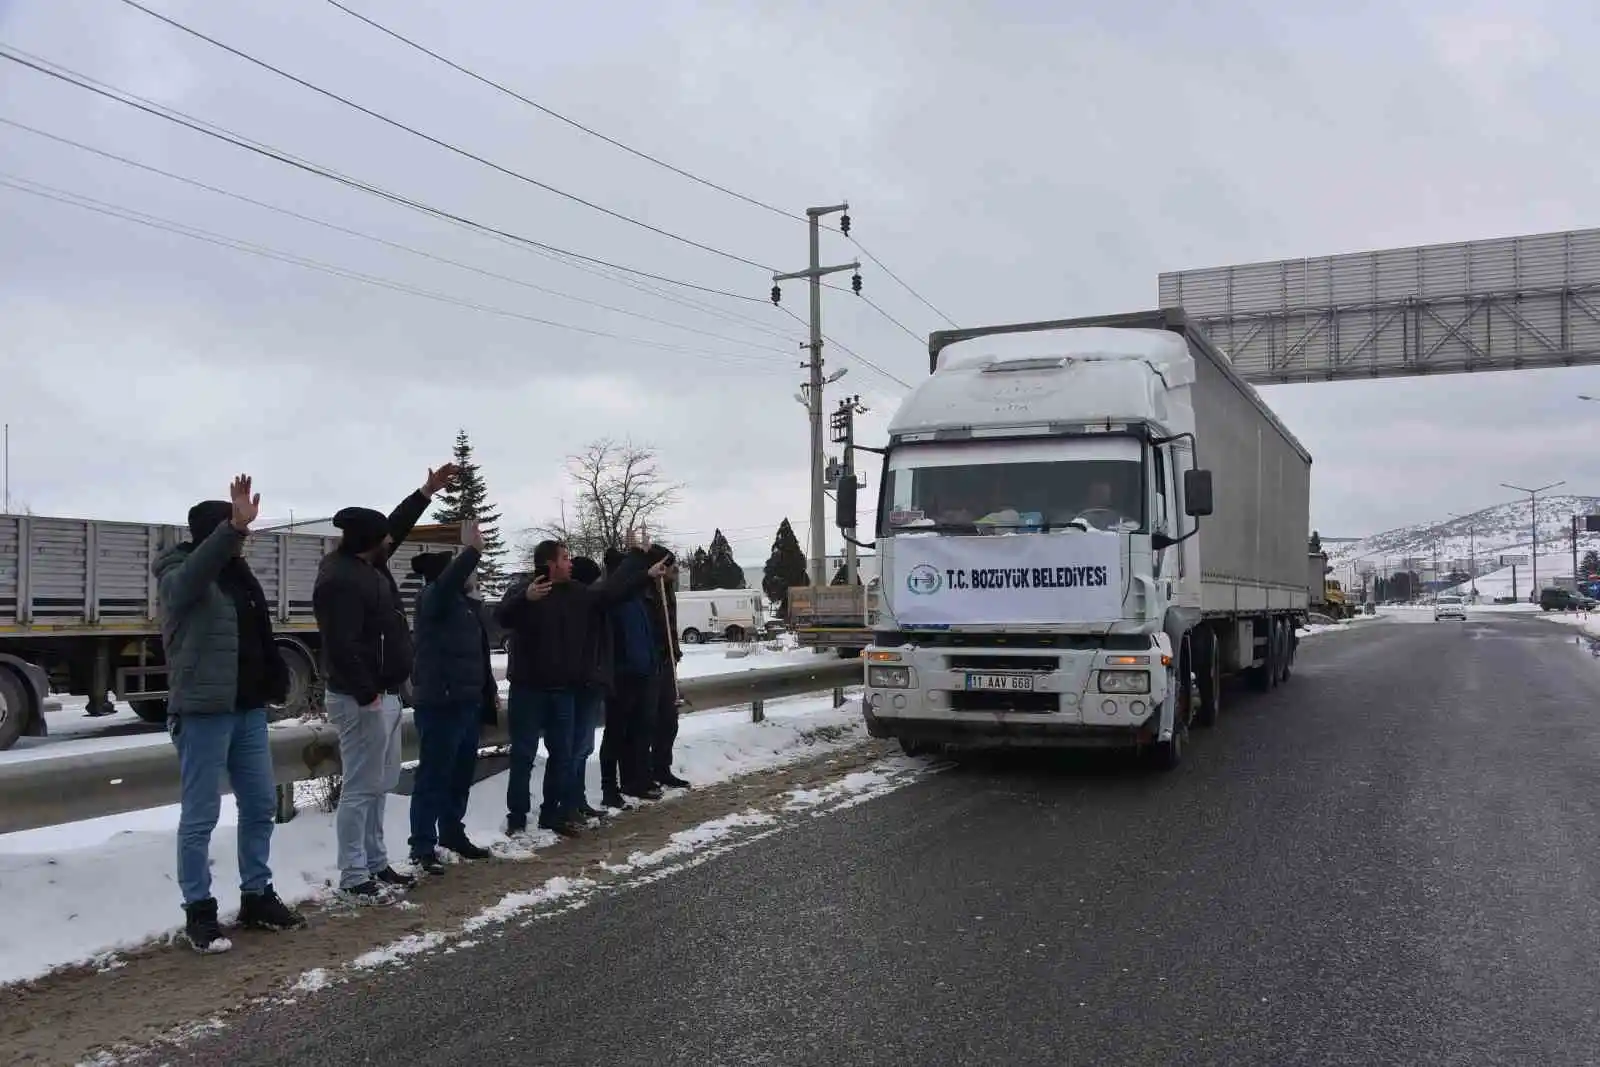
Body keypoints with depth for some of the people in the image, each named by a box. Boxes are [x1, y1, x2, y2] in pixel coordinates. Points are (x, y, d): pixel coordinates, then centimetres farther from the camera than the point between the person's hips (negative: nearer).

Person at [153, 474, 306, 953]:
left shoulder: (237, 575, 13)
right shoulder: (178, 578, -9)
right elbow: (196, 570, -34)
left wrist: (274, 684, 13)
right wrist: (234, 526, -46)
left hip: (248, 710, 8)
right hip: (203, 712, -8)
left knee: (260, 806, 13)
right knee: (200, 816, -1)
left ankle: (256, 897, 25)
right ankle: (199, 912, 9)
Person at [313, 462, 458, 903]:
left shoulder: (366, 564, 12)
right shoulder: (340, 580, -19)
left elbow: (396, 526, 29)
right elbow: (341, 645, -25)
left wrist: (427, 492, 29)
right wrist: (366, 693, -24)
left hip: (385, 693, 11)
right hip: (362, 698, -11)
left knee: (380, 784, 16)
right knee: (361, 788, -6)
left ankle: (376, 865, 25)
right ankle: (353, 878, 0)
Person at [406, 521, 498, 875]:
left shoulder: (469, 604, 18)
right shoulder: (433, 597, -9)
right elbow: (446, 581, -35)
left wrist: (488, 692, 23)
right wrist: (472, 549, -37)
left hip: (468, 701, 9)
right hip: (439, 702, -9)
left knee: (461, 773, 17)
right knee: (433, 776, -6)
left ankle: (452, 832, 30)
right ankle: (423, 847, -2)